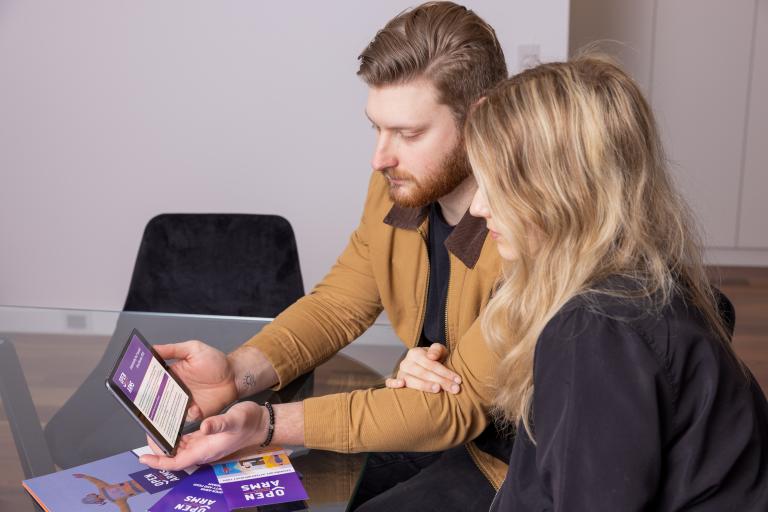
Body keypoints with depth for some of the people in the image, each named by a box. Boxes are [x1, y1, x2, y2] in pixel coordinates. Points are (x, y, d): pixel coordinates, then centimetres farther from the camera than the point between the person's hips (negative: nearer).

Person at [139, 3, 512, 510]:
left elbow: (458, 405, -27)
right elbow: (337, 305, 3)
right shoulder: (398, 184, -7)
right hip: (435, 417, 6)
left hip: (512, 455, -6)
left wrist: (266, 423, -35)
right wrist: (238, 372, -18)